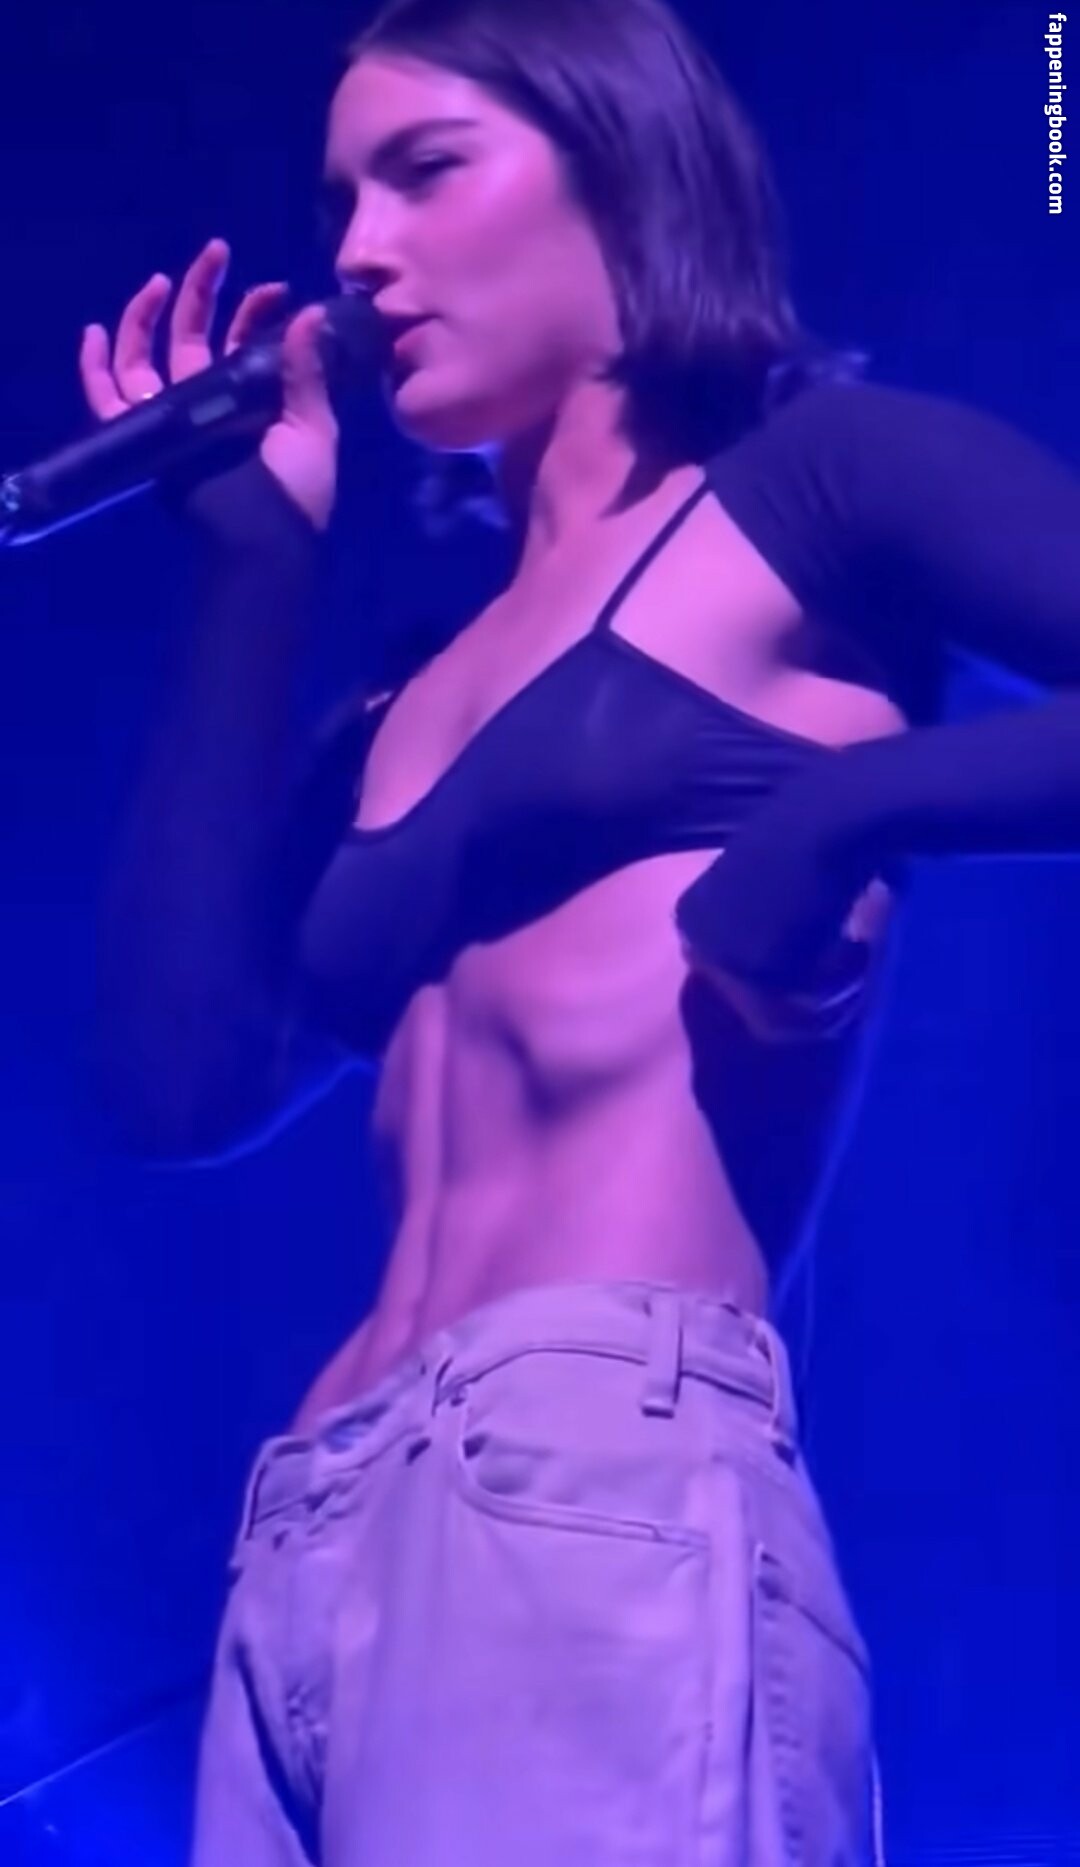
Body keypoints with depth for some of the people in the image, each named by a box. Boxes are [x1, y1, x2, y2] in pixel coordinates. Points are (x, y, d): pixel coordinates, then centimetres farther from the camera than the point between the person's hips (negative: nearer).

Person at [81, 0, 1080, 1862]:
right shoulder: (405, 712, 25)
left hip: (603, 1479, -7)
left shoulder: (819, 483, 8)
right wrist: (255, 549, 17)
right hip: (314, 1557, 7)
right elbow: (182, 1073, 9)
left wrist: (838, 816, -16)